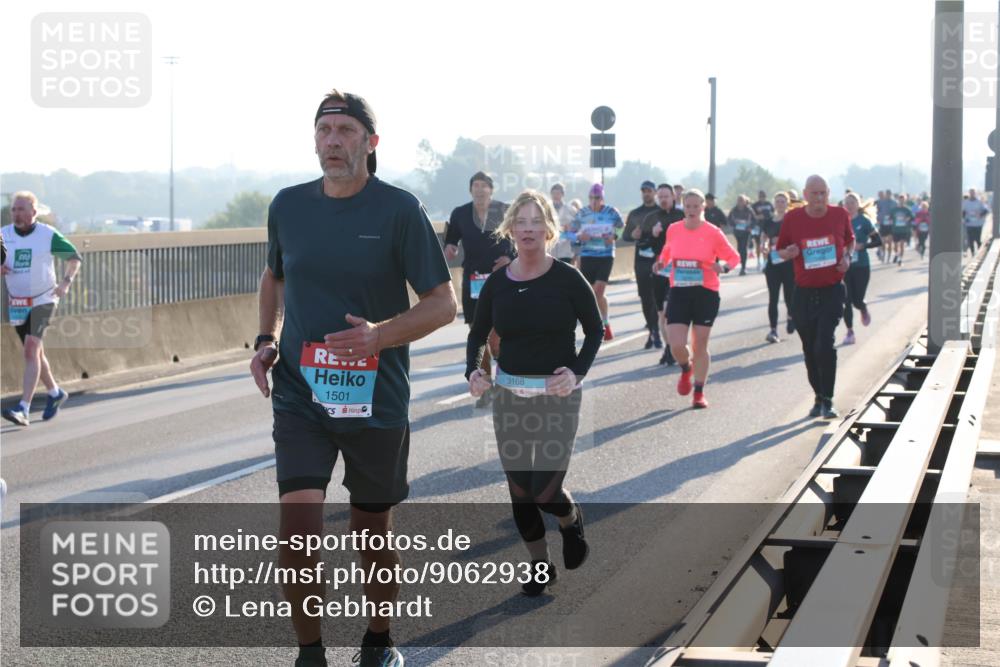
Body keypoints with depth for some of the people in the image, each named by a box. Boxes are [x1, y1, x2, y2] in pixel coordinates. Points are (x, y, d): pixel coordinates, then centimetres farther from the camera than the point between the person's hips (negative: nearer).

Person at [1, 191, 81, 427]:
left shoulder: (49, 235, -7)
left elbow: (75, 257, 4)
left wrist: (66, 281, -11)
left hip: (42, 300, -5)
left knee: (31, 349, -19)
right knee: (35, 353, 15)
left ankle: (23, 409, -26)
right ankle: (55, 393, 38)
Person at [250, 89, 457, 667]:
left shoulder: (399, 209, -8)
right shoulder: (288, 205, 4)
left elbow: (444, 303, -7)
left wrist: (380, 334, -23)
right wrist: (268, 340, 6)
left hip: (376, 400, -2)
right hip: (300, 396, 2)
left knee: (374, 536, 12)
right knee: (298, 531, -14)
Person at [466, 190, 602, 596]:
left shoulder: (567, 280, -9)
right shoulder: (497, 283, 0)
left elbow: (595, 330, 0)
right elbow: (478, 334, 10)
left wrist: (578, 371, -16)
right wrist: (472, 371, -9)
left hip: (557, 396, -3)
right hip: (509, 395, 3)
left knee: (545, 491, -8)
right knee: (519, 490, 7)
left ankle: (572, 520, 27)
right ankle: (540, 566, 26)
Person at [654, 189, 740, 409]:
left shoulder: (713, 233, -6)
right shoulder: (673, 230, 2)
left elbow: (733, 256, 3)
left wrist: (723, 266, -18)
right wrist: (662, 262, 1)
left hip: (705, 294, -2)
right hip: (678, 292, 2)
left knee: (700, 346, 4)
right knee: (676, 345, -9)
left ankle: (699, 393, 19)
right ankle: (686, 370, 27)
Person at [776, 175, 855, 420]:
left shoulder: (840, 215, -1)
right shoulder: (792, 218, -3)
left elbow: (850, 240, 17)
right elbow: (780, 250, 9)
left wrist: (847, 257, -3)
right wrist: (788, 253, -15)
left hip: (832, 290, -2)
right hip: (804, 292, 2)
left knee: (825, 346, -15)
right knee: (810, 350, 9)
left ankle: (828, 401, -7)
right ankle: (819, 398, 25)